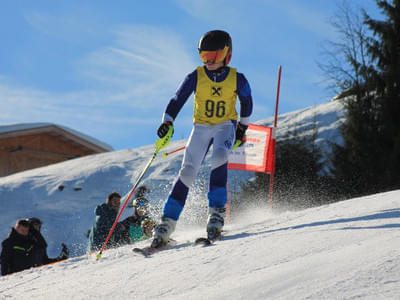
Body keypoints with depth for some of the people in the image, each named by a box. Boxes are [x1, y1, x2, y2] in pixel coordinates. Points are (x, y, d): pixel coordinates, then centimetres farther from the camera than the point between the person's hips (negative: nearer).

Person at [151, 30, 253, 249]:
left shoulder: (237, 79, -7)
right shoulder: (195, 77, -7)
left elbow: (247, 102, 12)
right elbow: (177, 101, -5)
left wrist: (242, 127, 18)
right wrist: (167, 122, -19)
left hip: (225, 126, -1)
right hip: (201, 127, 1)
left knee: (218, 159, -32)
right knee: (188, 172, -12)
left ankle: (216, 211, -27)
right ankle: (167, 223, -11)